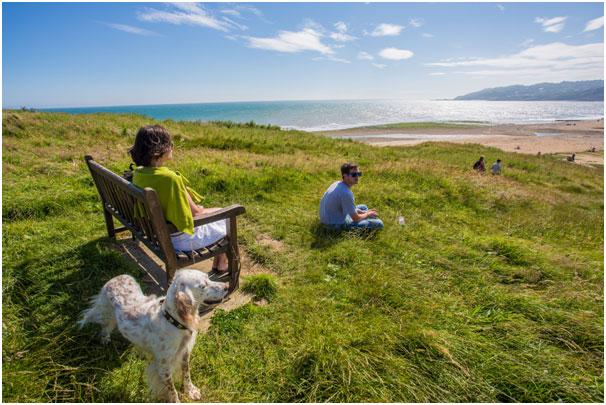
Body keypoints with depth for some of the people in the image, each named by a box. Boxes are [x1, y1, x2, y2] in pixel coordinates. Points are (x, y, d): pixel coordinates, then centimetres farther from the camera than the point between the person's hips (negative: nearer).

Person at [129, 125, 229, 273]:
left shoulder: (138, 172, -6)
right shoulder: (170, 177, -31)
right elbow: (195, 213, -22)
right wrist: (207, 211, -1)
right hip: (179, 238, -8)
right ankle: (220, 267, 27)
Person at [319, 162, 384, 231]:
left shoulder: (337, 184, 2)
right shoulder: (346, 193, -27)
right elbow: (356, 218, -17)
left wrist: (363, 212, 9)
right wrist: (368, 214, 3)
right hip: (338, 225, -10)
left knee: (364, 207, 26)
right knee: (379, 224, -13)